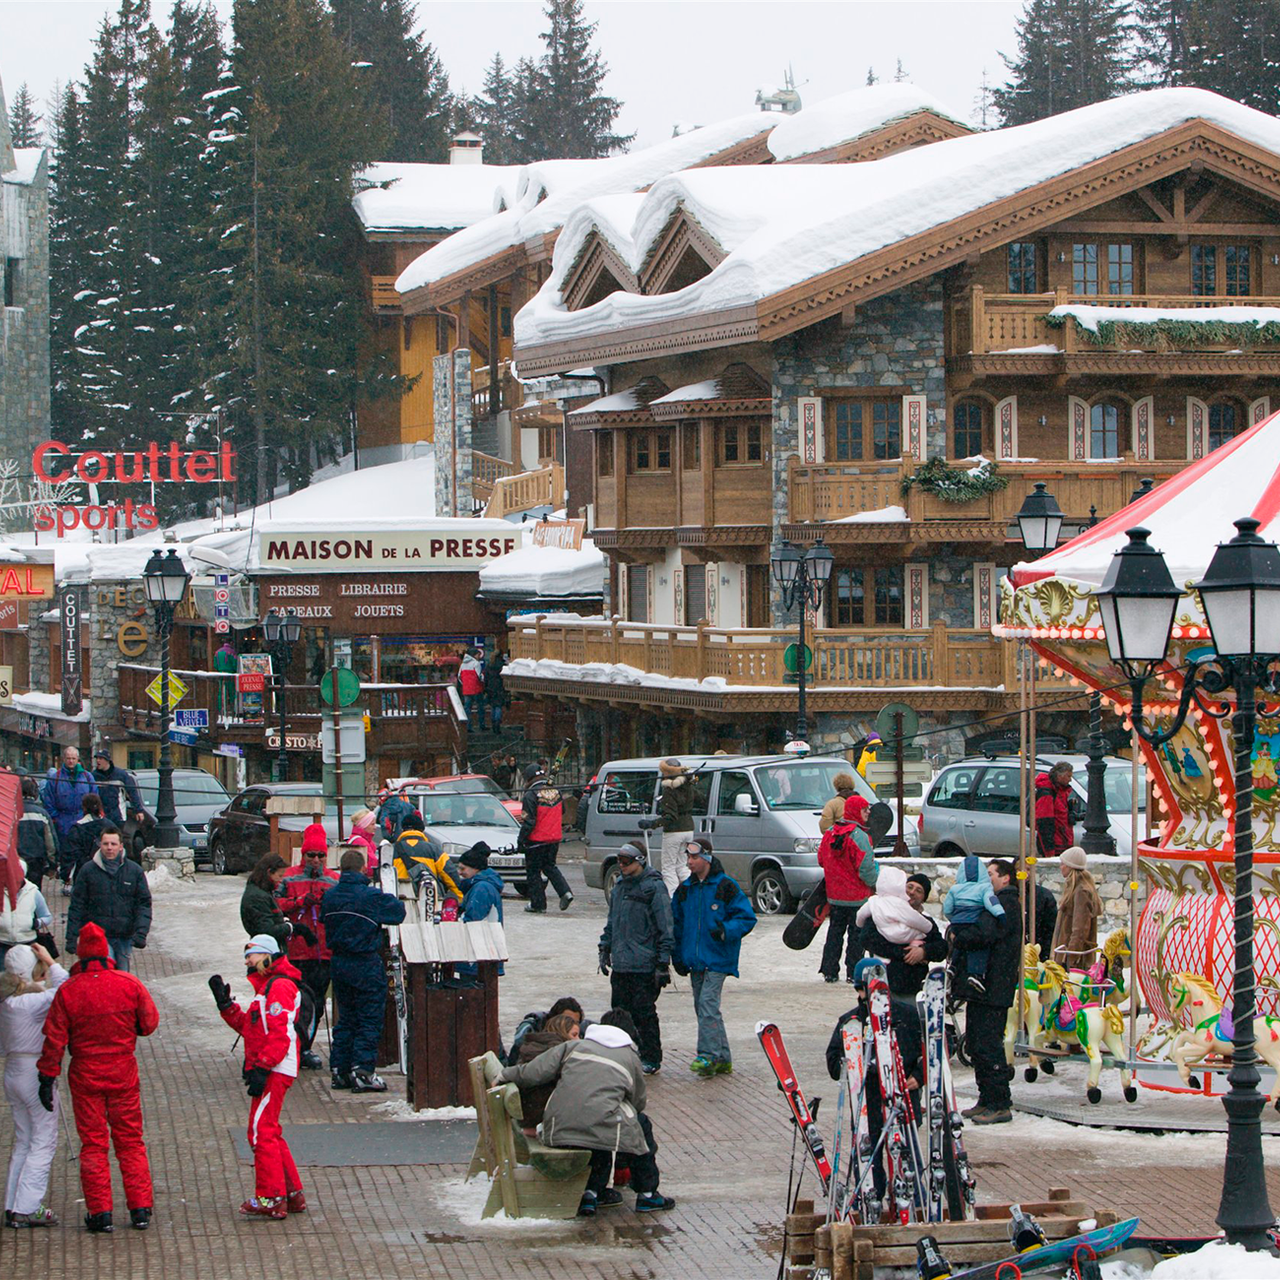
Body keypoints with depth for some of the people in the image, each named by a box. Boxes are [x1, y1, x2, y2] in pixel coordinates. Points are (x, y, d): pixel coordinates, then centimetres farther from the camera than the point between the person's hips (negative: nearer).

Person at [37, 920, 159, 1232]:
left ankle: (99, 1212, 4)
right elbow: (149, 1022, 0)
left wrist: (47, 1078, -3)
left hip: (85, 1075, -1)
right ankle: (140, 1208, 9)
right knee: (130, 1141, 11)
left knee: (93, 1142, 6)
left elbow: (55, 1039, -9)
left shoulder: (68, 991, -11)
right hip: (123, 1072, 1)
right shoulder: (129, 984, -8)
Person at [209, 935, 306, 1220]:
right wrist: (225, 1003, 11)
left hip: (275, 1071, -11)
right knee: (268, 1132, 14)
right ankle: (292, 1193, 19)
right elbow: (249, 1027, 20)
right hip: (269, 1071, 11)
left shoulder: (279, 986, -11)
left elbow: (280, 1034, -20)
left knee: (261, 1131, -10)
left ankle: (270, 1199, -10)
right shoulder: (266, 987, 23)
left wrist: (261, 1068, -23)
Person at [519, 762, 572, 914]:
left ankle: (538, 904, 9)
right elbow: (562, 812, 18)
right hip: (554, 839, 7)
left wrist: (521, 840, -11)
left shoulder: (531, 796, -17)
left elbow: (529, 821, -18)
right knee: (549, 866, 22)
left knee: (533, 871, 6)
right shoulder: (556, 791, 4)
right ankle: (565, 892, 4)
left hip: (536, 839, -7)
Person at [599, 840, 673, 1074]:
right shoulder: (620, 884, 13)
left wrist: (663, 964, -13)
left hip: (644, 965, -7)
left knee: (644, 1012, -2)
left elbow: (665, 928, -11)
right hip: (620, 964, 7)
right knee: (621, 1011, 8)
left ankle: (651, 1059, 9)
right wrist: (605, 949, 20)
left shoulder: (654, 887, -10)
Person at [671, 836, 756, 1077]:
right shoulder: (685, 889, 12)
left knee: (707, 1004, -17)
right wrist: (678, 956, 15)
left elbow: (747, 918, -5)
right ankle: (722, 1059, 15)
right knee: (702, 1007, 7)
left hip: (717, 960, -7)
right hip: (695, 960, 7)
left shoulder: (725, 886, -6)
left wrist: (726, 930, -22)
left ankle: (708, 1055, -18)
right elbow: (676, 924, 20)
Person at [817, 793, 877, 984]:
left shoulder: (829, 833, 3)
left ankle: (829, 971, 14)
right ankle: (853, 973, 4)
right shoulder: (859, 836, -19)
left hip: (834, 895, 6)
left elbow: (821, 860, 12)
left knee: (834, 932, 15)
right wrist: (875, 883, -4)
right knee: (856, 934, 3)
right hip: (857, 896, -6)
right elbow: (866, 868, -21)